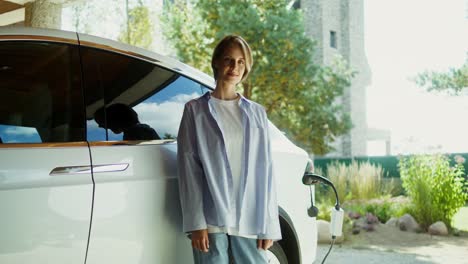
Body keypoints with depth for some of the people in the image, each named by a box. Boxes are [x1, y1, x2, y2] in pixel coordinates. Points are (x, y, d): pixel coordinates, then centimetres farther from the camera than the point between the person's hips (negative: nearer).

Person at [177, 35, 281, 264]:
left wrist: (269, 225, 4)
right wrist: (196, 223, -9)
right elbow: (188, 167, 0)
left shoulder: (256, 113, 15)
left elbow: (265, 170, 11)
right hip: (211, 219, -2)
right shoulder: (196, 110, 7)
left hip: (249, 220, 3)